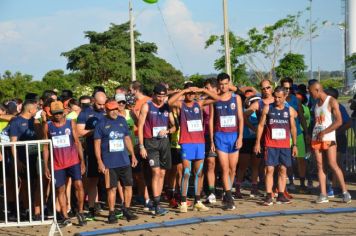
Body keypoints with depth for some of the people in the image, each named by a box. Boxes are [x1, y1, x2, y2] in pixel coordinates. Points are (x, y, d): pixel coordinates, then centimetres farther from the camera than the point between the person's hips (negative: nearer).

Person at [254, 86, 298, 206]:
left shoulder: (290, 110, 5)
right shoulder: (267, 108, 1)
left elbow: (293, 128, 10)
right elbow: (261, 125, 3)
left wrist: (294, 144, 6)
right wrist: (258, 142, -3)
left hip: (285, 145, 2)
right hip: (270, 145, -2)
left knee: (283, 170, 5)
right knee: (269, 169, -7)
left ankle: (281, 195, 12)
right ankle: (269, 196, -6)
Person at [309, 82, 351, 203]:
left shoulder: (332, 101, -5)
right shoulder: (316, 103, 16)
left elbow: (339, 121, -13)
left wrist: (323, 133, -15)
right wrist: (311, 135, 7)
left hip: (328, 138, -6)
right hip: (316, 138, 6)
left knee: (332, 164, -12)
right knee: (319, 166, 0)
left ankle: (345, 192, -6)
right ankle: (323, 195, 0)